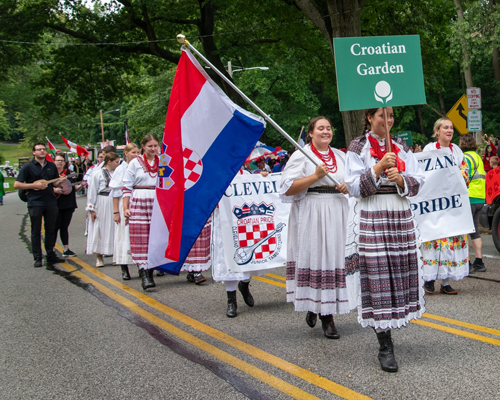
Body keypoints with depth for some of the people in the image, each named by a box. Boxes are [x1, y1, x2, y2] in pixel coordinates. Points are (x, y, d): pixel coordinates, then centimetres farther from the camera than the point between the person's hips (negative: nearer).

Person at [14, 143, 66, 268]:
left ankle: (51, 255, 18)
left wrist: (60, 181, -4)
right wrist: (34, 185, -15)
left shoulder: (51, 166, 11)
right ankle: (38, 258, 7)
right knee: (36, 231, 2)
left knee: (51, 230, 8)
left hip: (51, 202, 4)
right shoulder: (28, 167, -3)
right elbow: (17, 184, -6)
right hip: (35, 203, -4)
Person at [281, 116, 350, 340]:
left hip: (337, 214, 5)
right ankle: (312, 306, 6)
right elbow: (288, 188, -10)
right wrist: (316, 176, -17)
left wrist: (349, 186, 2)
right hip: (311, 216, -5)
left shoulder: (340, 156, 17)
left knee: (334, 259, 1)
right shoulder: (301, 156, 0)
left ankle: (326, 313, 7)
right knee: (314, 257, -6)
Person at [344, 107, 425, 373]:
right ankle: (385, 346, -2)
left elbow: (418, 181, 8)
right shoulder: (358, 148, 0)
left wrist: (400, 179, -11)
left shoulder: (401, 147, 13)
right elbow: (354, 187, -7)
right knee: (376, 276, -6)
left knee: (400, 272, 3)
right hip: (371, 219, -5)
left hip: (401, 217, 5)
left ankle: (389, 324, 21)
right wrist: (378, 168, -17)